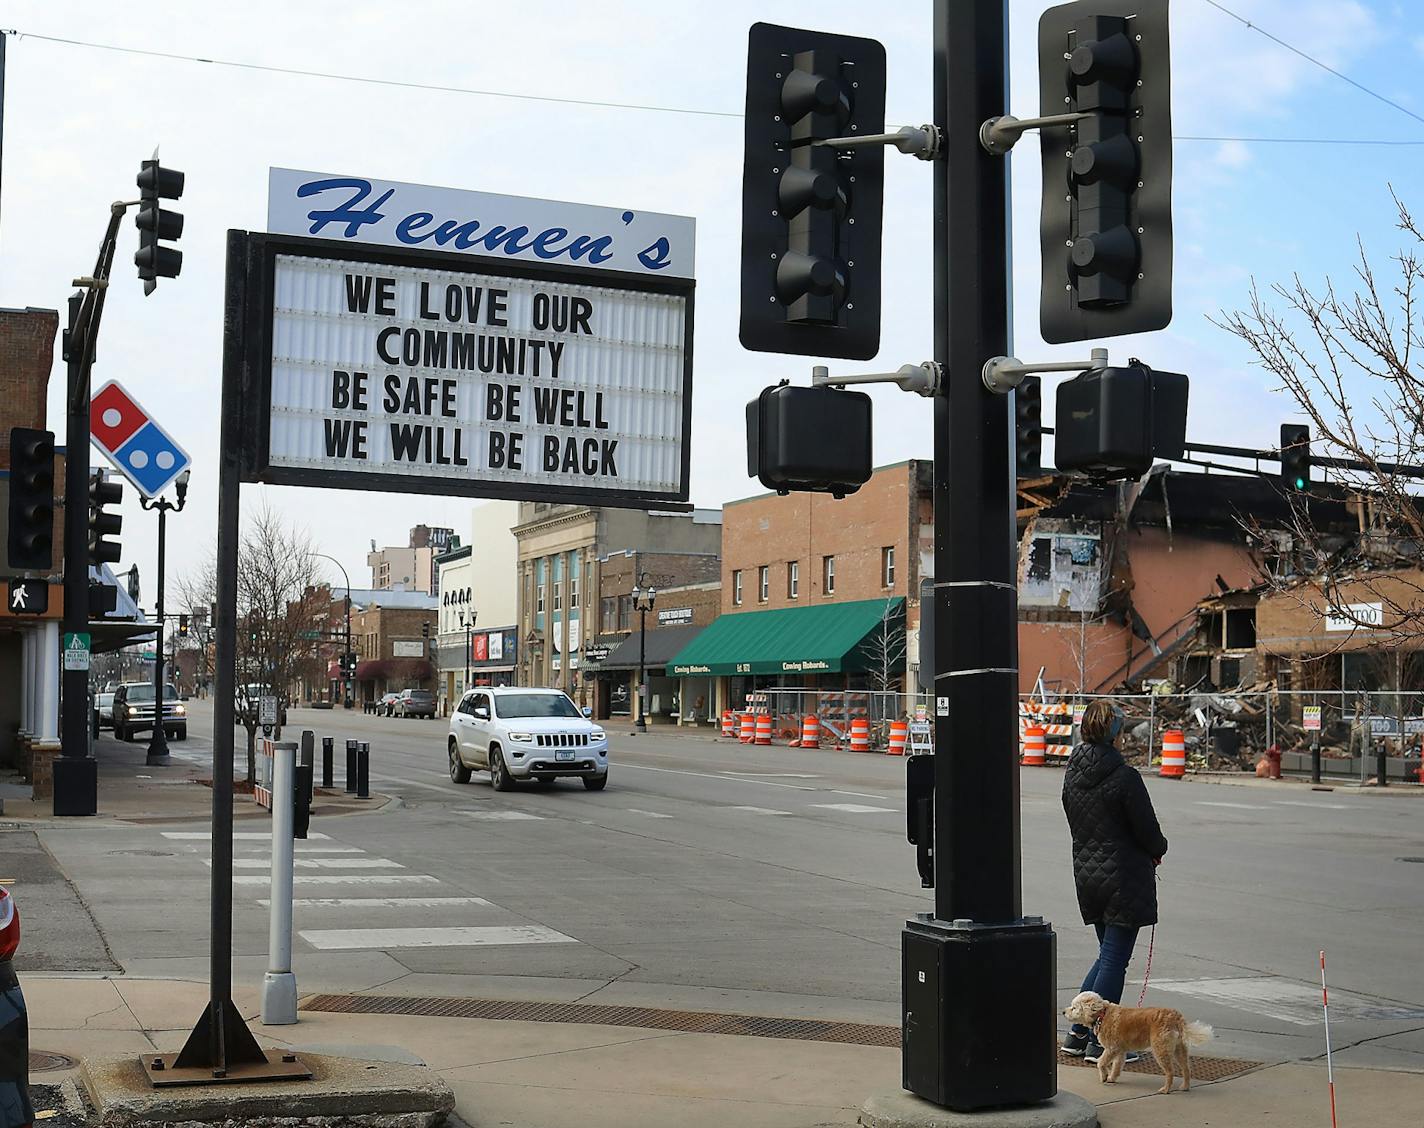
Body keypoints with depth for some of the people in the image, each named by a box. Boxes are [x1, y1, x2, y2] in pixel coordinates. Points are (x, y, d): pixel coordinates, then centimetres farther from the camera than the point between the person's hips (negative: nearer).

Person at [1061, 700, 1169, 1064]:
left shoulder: (1072, 774, 4)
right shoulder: (1125, 777, -18)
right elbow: (1148, 829, -13)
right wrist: (1157, 851, 10)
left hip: (1086, 875, 7)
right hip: (1124, 877, -7)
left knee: (1109, 954, 20)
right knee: (1114, 958, 1)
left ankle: (1077, 1033, 19)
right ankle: (1100, 1042, 5)